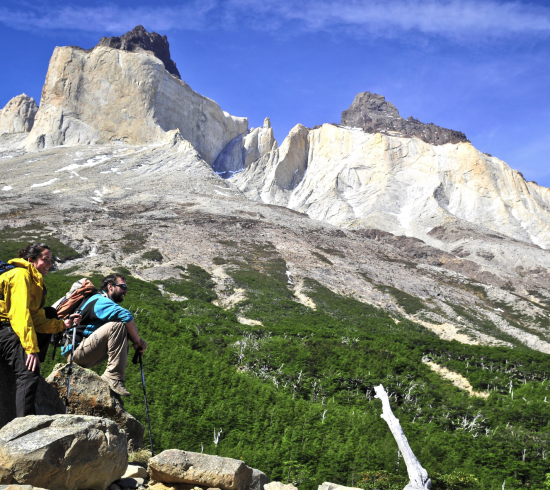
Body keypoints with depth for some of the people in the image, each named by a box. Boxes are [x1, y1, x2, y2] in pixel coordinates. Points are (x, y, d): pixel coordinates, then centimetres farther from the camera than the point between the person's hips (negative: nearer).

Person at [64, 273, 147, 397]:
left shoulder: (101, 302, 21)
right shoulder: (100, 301, -10)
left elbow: (129, 329, 16)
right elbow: (125, 316, -28)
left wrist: (137, 341, -3)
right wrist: (138, 341, -18)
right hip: (76, 352, -10)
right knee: (118, 325, -23)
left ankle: (110, 377, -6)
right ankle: (114, 377, -26)